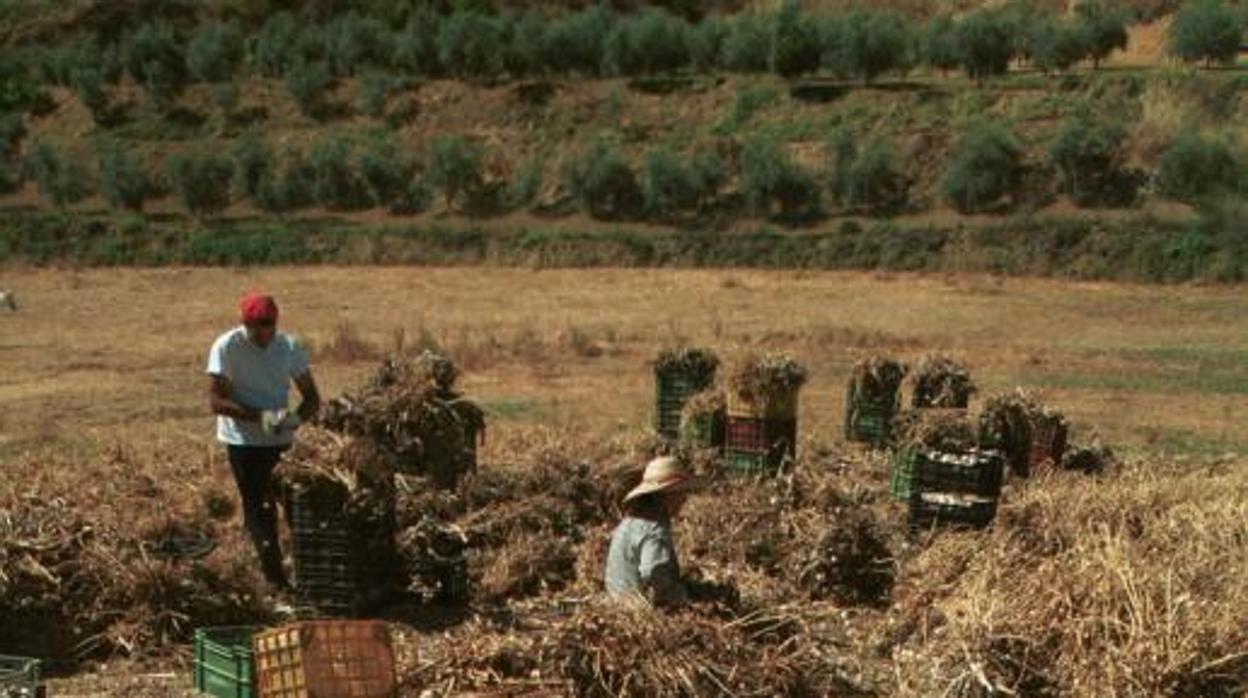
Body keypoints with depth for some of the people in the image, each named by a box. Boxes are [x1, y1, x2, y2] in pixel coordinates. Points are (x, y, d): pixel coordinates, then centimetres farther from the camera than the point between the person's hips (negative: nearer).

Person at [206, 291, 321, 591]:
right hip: (243, 441, -4)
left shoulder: (290, 347, -3)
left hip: (282, 441, 4)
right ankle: (276, 580, -6)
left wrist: (298, 417, -22)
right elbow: (215, 400, -16)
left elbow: (312, 397, 1)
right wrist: (260, 416, -28)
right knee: (257, 509, -5)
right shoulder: (226, 347, -13)